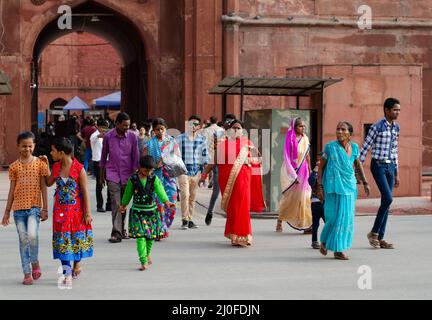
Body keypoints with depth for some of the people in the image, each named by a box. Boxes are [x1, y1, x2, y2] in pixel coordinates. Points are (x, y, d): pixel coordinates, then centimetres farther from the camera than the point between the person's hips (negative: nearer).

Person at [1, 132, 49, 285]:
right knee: (23, 240, 4)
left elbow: (43, 187, 2)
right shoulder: (14, 166, 6)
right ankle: (27, 273, 10)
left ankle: (35, 263, 4)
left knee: (32, 235, -21)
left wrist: (45, 209, -2)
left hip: (34, 206, -2)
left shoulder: (40, 163, 2)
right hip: (18, 208, 2)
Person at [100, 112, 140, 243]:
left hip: (127, 175, 1)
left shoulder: (132, 137, -2)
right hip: (112, 174, -1)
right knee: (116, 203, -11)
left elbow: (135, 157, 3)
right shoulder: (108, 137, -2)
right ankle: (117, 232, -14)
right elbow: (103, 156, 9)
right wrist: (102, 176, 14)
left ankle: (122, 229, 25)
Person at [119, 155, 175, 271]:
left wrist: (166, 201, -32)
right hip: (137, 211, -2)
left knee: (151, 236, 12)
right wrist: (123, 205, 21)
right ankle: (143, 261, -13)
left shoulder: (154, 179, -3)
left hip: (151, 210, 2)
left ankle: (147, 254, 38)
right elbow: (128, 193, 10)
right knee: (140, 236, -11)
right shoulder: (133, 179, -5)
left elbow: (160, 190, -16)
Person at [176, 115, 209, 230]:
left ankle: (190, 220, 16)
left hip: (196, 171, 3)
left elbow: (205, 156, 13)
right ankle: (184, 220, -9)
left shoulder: (202, 139, 9)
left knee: (193, 197, 8)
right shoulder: (180, 138, 3)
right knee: (185, 195, -14)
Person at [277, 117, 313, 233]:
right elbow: (287, 157, -12)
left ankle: (306, 224, -3)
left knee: (303, 196, -1)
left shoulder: (305, 139, 6)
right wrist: (293, 174, -16)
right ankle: (280, 221, 20)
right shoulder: (290, 139, -11)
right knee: (288, 197, 4)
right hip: (290, 171, -5)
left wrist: (309, 171, 15)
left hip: (302, 171, 5)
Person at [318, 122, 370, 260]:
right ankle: (324, 241, 21)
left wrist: (365, 183, 19)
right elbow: (321, 166, 1)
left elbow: (358, 165, 19)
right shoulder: (330, 147, -6)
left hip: (349, 186, 4)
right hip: (333, 186, -4)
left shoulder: (354, 147, 5)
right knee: (334, 216, -4)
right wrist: (319, 185, -3)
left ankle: (338, 249, 14)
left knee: (347, 216, 3)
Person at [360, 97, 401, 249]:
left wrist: (396, 174, 19)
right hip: (378, 165, -7)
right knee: (388, 198, -17)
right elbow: (365, 148, -9)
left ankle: (380, 238, 11)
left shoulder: (396, 128, 11)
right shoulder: (377, 127, -10)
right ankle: (374, 232, -2)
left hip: (390, 166, 7)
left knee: (386, 202, 5)